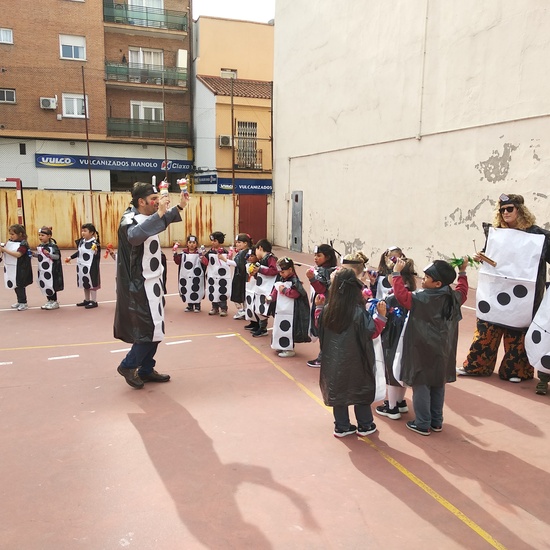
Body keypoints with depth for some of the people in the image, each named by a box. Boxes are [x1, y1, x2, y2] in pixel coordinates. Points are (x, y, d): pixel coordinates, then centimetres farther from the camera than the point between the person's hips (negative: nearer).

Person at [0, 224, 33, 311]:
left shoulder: (23, 244, -13)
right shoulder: (9, 242, 8)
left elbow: (18, 254, -25)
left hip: (20, 269, -7)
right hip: (11, 268, 7)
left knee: (20, 286, -1)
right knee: (15, 286, 15)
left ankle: (23, 303, 8)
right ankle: (19, 301, 27)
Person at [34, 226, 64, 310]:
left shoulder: (53, 246, -13)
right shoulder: (40, 246, 8)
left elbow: (57, 256, -17)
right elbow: (39, 256, 18)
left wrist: (49, 254, -30)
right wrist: (33, 254, 2)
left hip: (51, 270, -7)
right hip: (42, 270, 7)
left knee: (51, 286, -1)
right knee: (43, 285, 13)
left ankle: (55, 302, 13)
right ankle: (49, 301, 26)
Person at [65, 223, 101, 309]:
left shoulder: (94, 243, -17)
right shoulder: (81, 241, 4)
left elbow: (98, 256, -18)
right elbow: (79, 252, 18)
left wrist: (96, 251, -37)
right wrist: (70, 257, 25)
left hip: (91, 268, -8)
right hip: (82, 267, 8)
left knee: (92, 284, 2)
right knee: (85, 284, 17)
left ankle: (94, 301, 11)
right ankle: (87, 300, 30)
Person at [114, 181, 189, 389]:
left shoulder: (148, 217, 7)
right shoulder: (129, 220, -19)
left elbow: (164, 220, 28)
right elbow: (135, 235, -43)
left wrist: (179, 206, 12)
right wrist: (159, 213, -42)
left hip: (151, 282, 9)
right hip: (139, 286, -9)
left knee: (154, 327, 15)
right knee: (152, 328, -6)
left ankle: (146, 370, 27)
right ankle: (128, 366, 13)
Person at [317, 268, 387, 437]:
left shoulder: (327, 310, -7)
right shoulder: (359, 312, -20)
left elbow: (319, 328, 10)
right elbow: (372, 332, -12)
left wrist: (318, 307, 18)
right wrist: (381, 315, -10)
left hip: (334, 361, 4)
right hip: (355, 361, -4)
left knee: (338, 390, 15)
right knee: (361, 390, 14)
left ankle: (341, 427, 23)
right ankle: (365, 425, 26)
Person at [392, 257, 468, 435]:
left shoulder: (421, 298, -22)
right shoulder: (453, 298, -1)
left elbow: (401, 295, -24)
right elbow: (463, 292, 20)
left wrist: (397, 273, -16)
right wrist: (462, 273, 28)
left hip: (422, 352, -7)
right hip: (442, 353, 7)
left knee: (421, 387, 4)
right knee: (438, 386, 17)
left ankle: (422, 424, 12)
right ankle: (436, 421, 28)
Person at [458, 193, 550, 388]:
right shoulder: (494, 232, 8)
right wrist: (479, 257, -2)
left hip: (520, 294, -3)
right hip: (494, 290, 3)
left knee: (517, 331, 4)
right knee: (486, 327, 6)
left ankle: (515, 370, 19)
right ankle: (476, 365, 15)